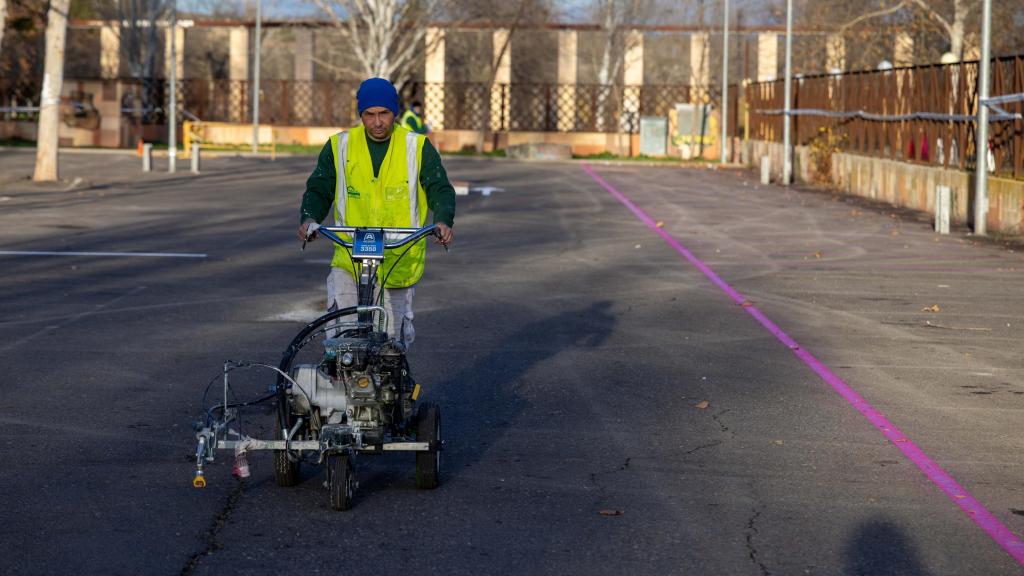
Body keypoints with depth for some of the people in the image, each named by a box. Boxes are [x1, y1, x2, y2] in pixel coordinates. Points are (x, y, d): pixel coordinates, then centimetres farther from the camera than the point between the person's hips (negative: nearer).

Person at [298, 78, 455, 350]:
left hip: (400, 263, 0)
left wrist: (443, 220, -26)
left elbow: (440, 189, -5)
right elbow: (318, 190, 5)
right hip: (349, 261, 0)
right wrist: (309, 218, -17)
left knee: (393, 342, 8)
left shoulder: (418, 148, 1)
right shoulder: (339, 146, 3)